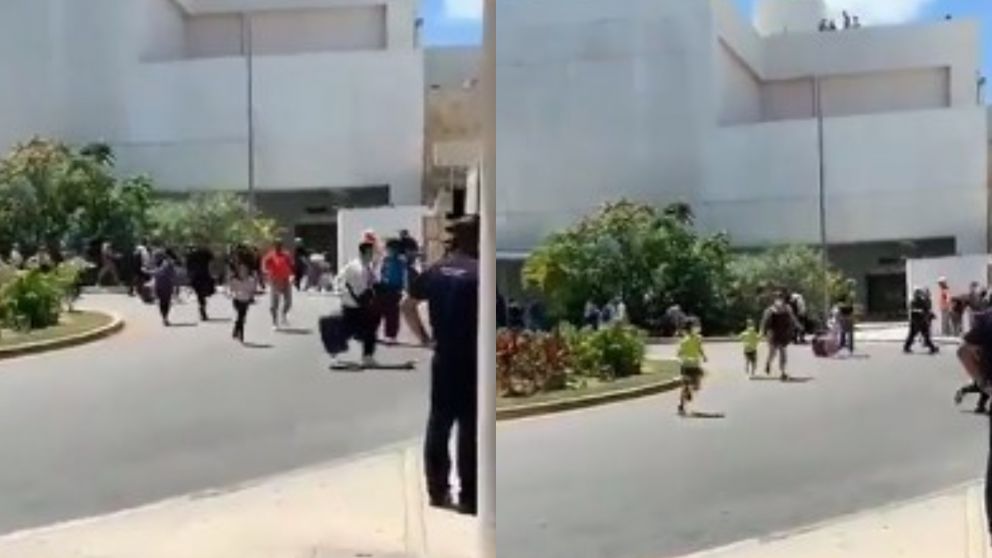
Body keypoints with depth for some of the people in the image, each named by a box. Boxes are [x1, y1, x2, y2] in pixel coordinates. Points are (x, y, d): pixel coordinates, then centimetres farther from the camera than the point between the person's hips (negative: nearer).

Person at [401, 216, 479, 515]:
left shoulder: (435, 271, 6)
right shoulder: (480, 273, -12)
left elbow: (407, 305, 11)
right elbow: (494, 315, -21)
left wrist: (423, 336, 14)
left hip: (443, 358, 5)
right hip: (472, 360, -5)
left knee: (439, 423, 13)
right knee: (470, 427, 0)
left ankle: (437, 490, 19)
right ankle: (468, 497, 4)